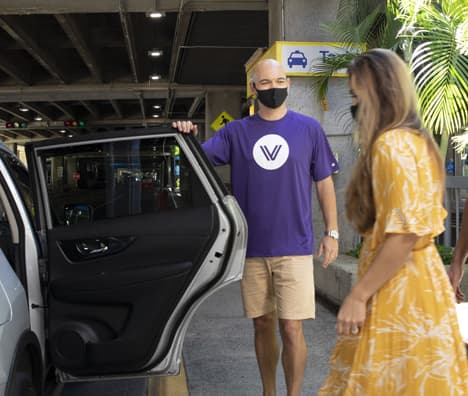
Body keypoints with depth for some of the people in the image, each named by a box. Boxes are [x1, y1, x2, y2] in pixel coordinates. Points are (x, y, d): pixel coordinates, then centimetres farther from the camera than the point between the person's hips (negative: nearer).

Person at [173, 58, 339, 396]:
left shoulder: (309, 129, 3)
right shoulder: (235, 132, 6)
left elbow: (325, 182, 7)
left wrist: (332, 232, 4)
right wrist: (187, 138, -23)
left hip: (294, 247, -2)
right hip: (252, 248, 2)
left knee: (291, 329, -4)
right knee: (263, 326, 13)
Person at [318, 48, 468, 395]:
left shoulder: (391, 144, -17)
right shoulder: (415, 139, 13)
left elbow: (404, 232, -24)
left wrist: (358, 295, -20)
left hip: (397, 291, -9)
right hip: (419, 281, 10)